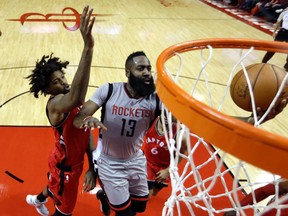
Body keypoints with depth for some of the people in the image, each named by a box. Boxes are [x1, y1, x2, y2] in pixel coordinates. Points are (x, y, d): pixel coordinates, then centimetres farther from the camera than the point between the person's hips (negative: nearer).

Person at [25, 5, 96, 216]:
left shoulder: (71, 101, -5)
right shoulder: (55, 104, -33)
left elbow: (86, 133, -1)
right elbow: (76, 98, -59)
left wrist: (92, 167, -8)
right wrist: (88, 46, -67)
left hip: (73, 160, 9)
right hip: (65, 165, -9)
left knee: (56, 186, 36)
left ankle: (37, 199, 69)